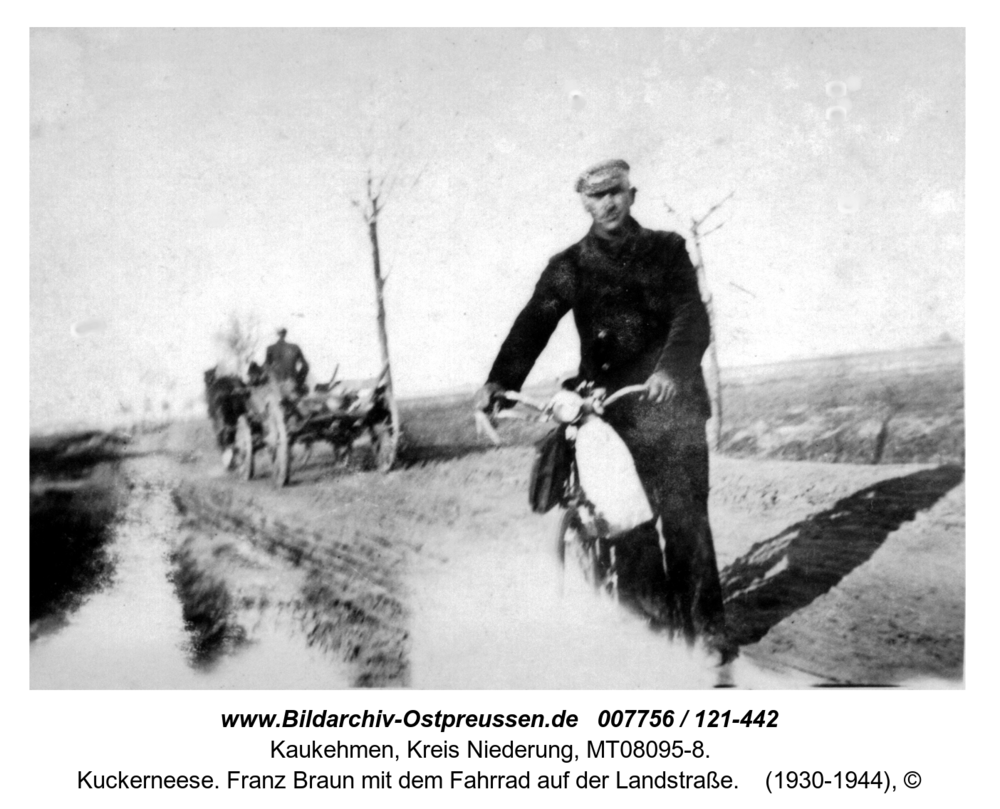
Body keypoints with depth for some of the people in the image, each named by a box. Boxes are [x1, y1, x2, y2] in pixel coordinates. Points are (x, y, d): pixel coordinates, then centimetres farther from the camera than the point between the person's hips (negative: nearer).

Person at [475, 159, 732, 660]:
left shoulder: (667, 250, 9)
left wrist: (671, 367, -25)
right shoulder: (569, 267, 10)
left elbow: (692, 317, -5)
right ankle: (651, 625, 8)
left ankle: (704, 626, 6)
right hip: (612, 408, 1)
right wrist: (500, 381, -19)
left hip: (672, 400, -1)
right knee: (631, 525, -2)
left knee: (685, 518, -3)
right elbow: (533, 324, -3)